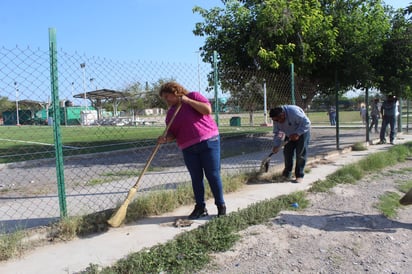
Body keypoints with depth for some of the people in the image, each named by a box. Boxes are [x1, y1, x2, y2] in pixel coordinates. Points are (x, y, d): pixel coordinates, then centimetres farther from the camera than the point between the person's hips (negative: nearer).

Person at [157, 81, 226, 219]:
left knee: (213, 175, -1)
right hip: (188, 149, 5)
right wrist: (165, 138, -11)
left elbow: (208, 110, -12)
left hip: (208, 142, -4)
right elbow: (172, 134, 12)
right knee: (196, 178, 7)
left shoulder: (193, 96, 2)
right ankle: (200, 207, 19)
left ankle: (221, 205, 12)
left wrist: (188, 100, -12)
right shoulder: (170, 113, 15)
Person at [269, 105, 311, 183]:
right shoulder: (276, 120, -13)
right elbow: (277, 133, -5)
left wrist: (297, 133, -34)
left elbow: (306, 122, -29)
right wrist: (276, 145, -17)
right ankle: (287, 174, 19)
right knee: (287, 151, 1)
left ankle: (299, 175, -2)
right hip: (290, 134, 6)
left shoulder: (293, 112, -35)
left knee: (301, 153, -10)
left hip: (302, 131, -6)